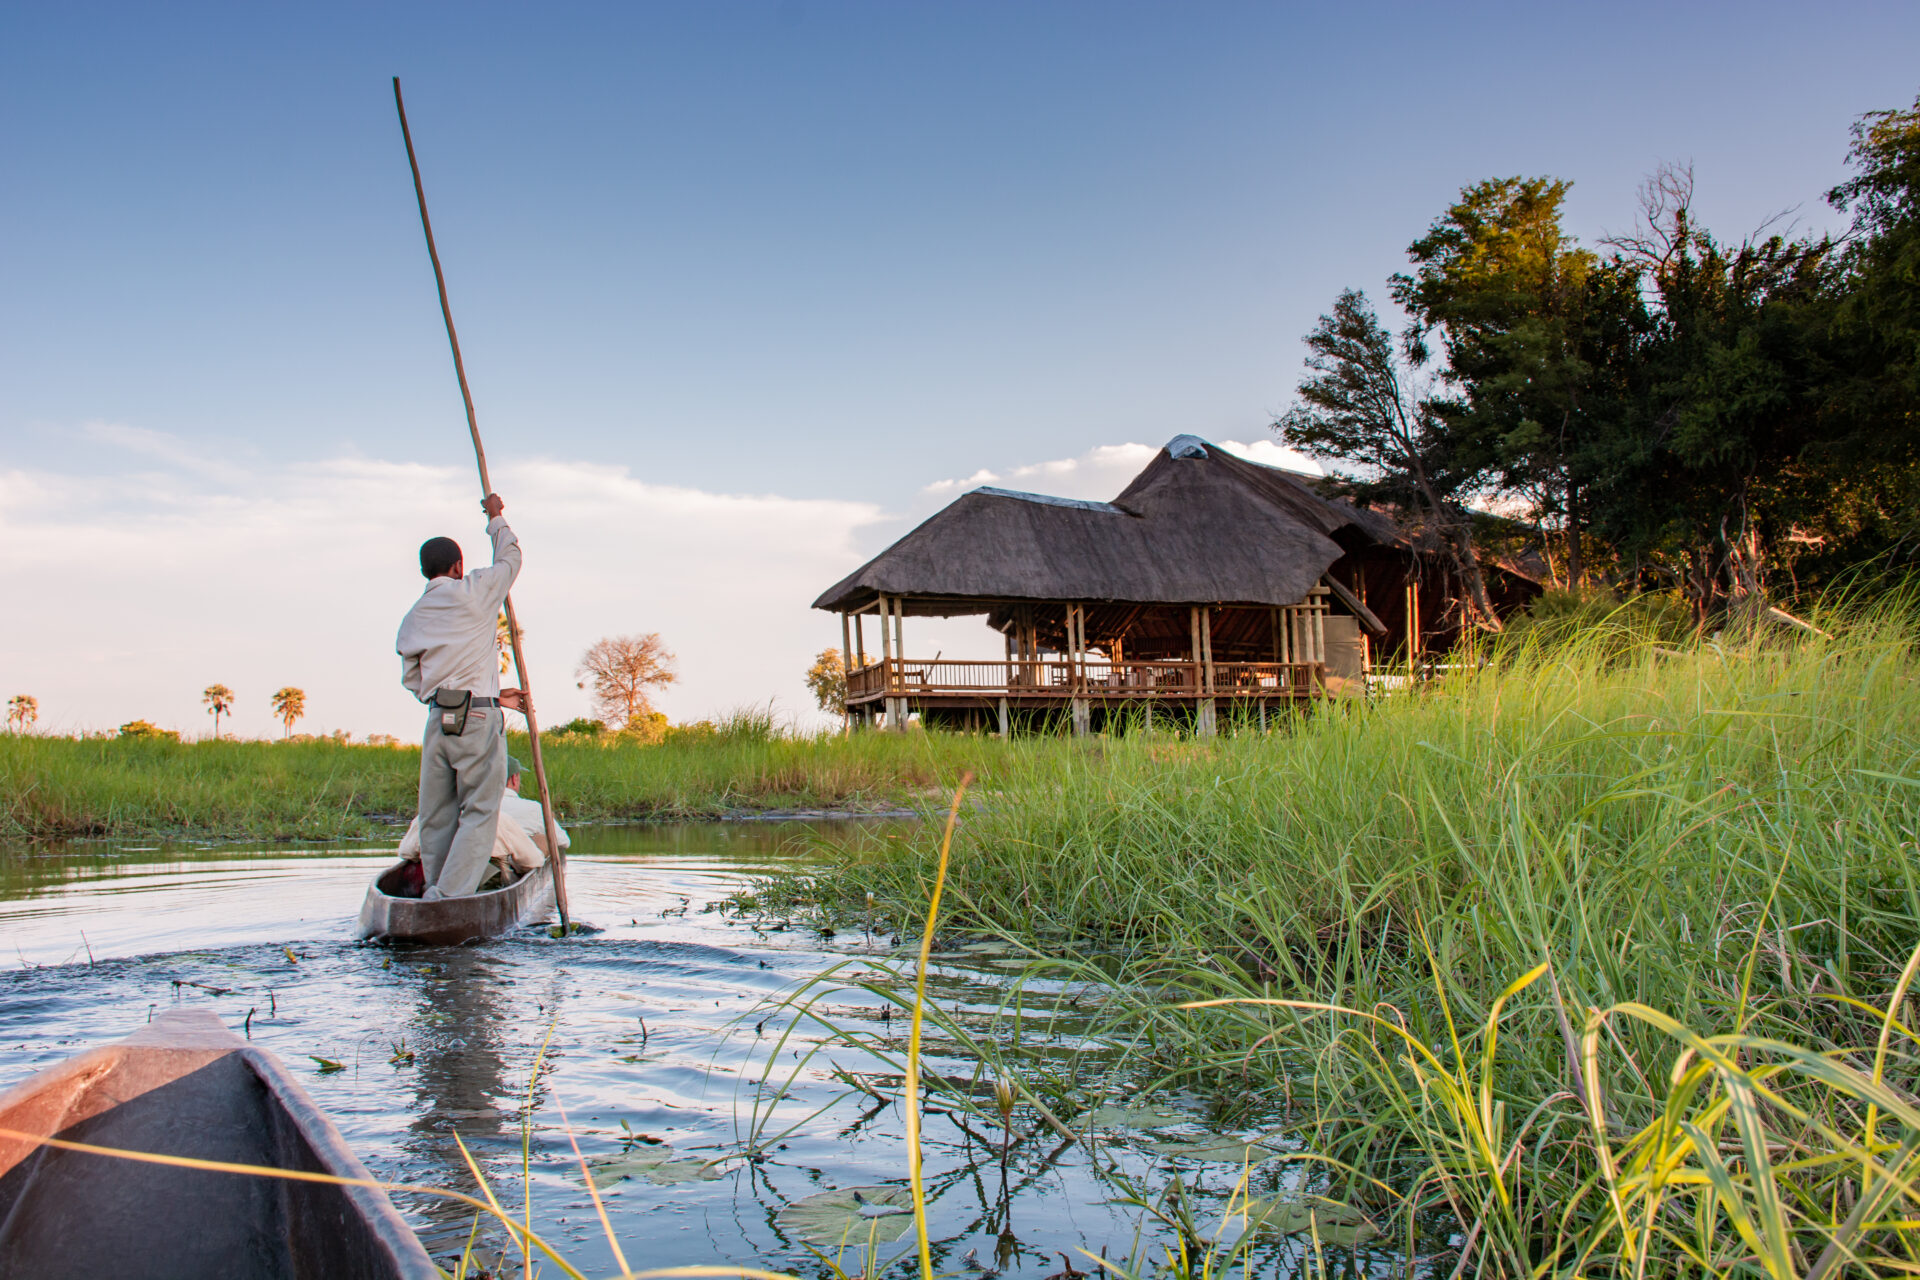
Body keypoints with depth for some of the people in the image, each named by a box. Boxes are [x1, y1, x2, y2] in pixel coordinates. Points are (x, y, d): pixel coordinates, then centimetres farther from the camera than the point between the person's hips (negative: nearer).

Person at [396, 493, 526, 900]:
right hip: (478, 719, -5)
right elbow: (509, 558, 15)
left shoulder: (411, 619, 15)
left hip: (437, 721, 5)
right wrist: (495, 518, 33)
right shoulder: (474, 591, -1)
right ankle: (449, 897, -9)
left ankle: (436, 891, 15)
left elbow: (414, 682, 14)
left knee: (437, 816, 11)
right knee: (479, 812, -2)